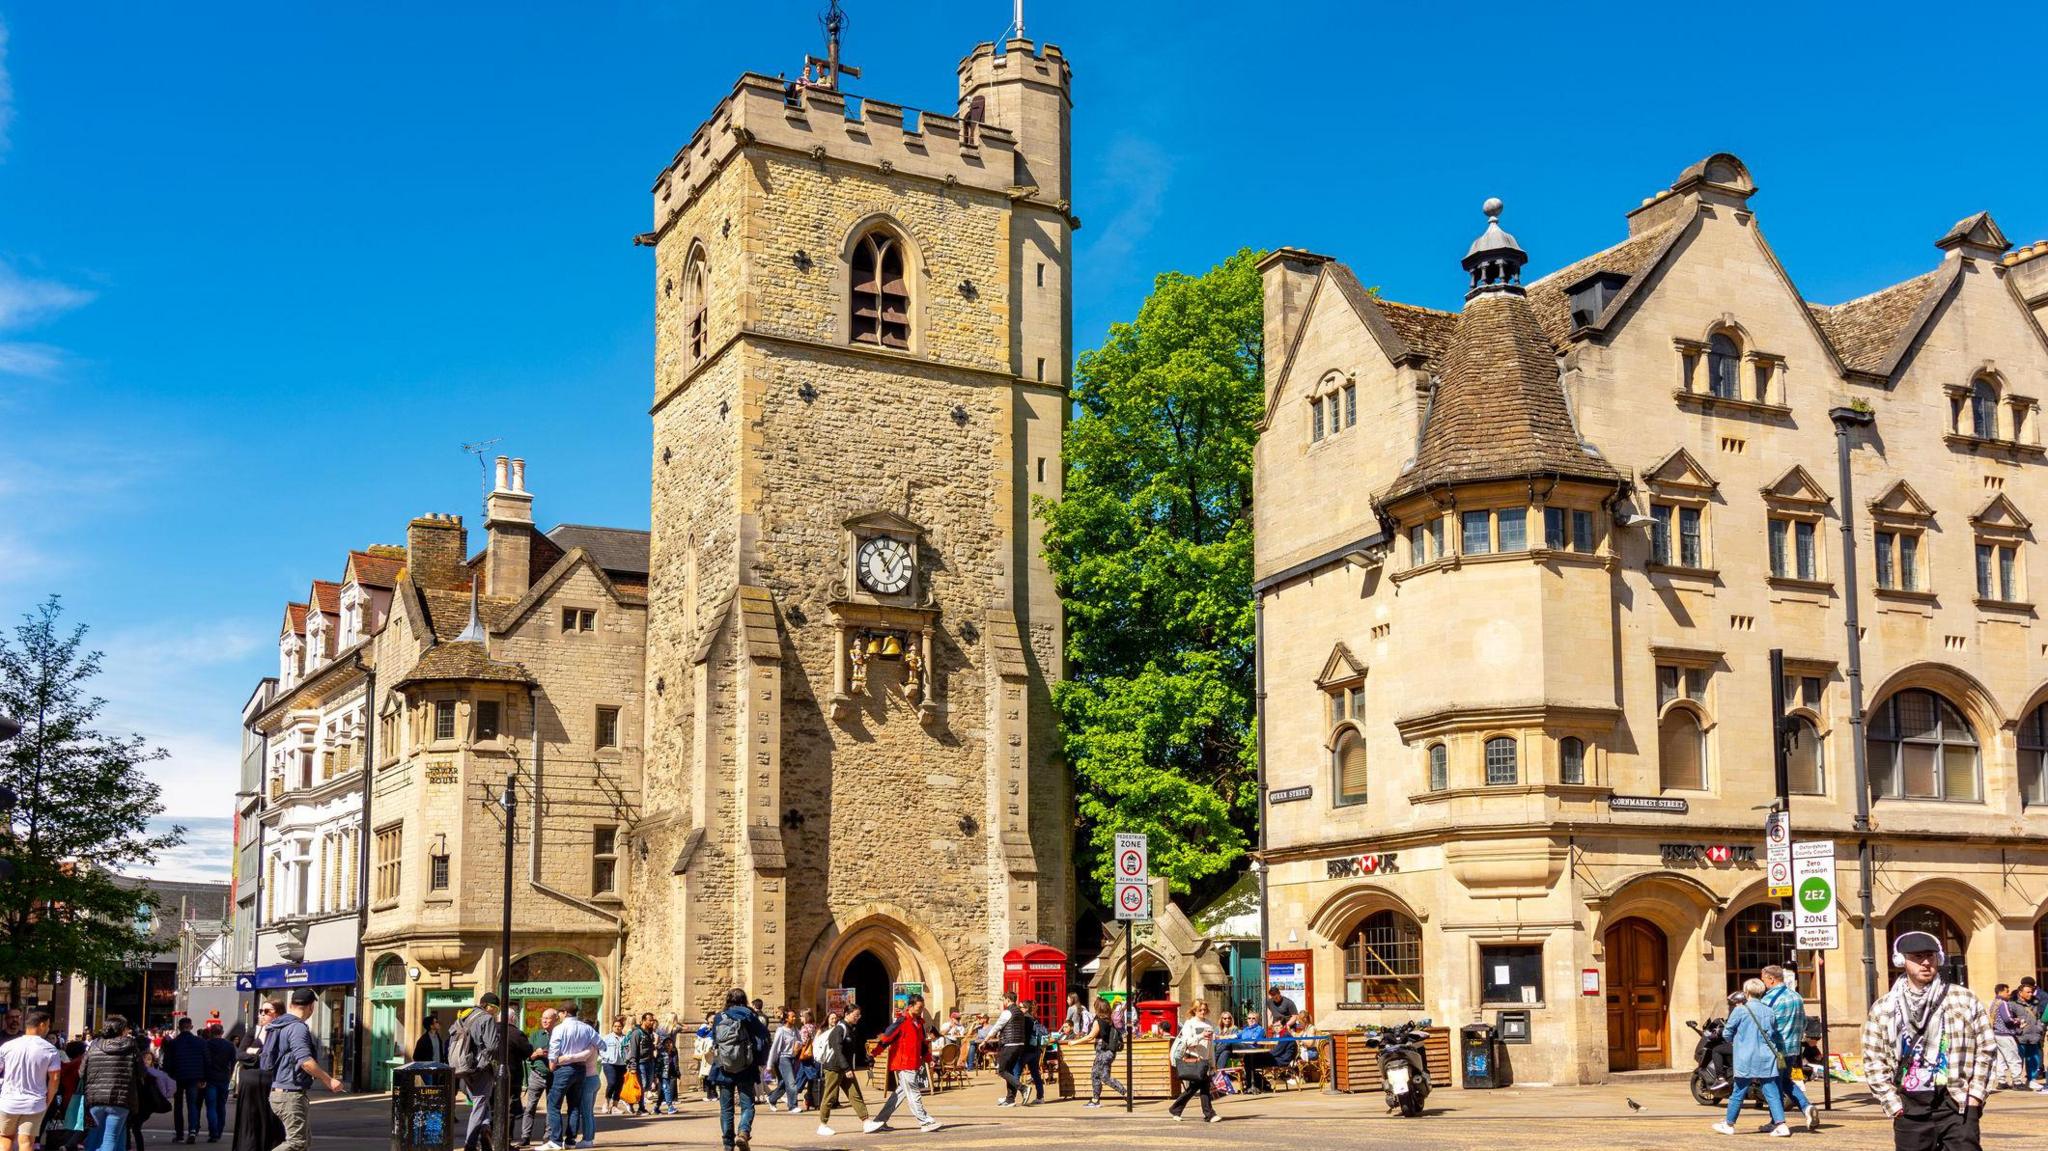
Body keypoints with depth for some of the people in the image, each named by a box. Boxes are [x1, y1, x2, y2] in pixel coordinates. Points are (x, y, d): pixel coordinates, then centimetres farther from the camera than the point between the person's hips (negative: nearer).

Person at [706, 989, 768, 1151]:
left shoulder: (718, 1019, 3)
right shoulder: (749, 1017, -4)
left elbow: (713, 1044, 9)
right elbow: (762, 1041, -6)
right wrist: (758, 1061, 6)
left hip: (723, 1070, 2)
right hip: (745, 1070, -2)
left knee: (726, 1108, 11)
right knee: (747, 1105, 3)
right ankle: (743, 1132, -23)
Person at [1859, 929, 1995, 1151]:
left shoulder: (1965, 1000, 3)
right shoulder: (1883, 1009, 4)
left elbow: (1984, 1049, 7)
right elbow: (1873, 1062, 5)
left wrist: (1974, 1096, 0)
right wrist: (1894, 1105, -2)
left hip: (1957, 1106, -1)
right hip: (1910, 1110, 1)